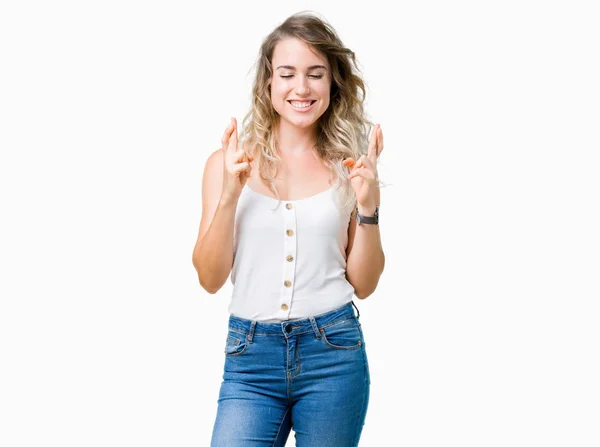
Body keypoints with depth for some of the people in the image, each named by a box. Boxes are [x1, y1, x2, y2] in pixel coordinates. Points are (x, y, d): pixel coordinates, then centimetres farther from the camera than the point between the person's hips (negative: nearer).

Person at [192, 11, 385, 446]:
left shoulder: (349, 166, 3)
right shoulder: (229, 163, 3)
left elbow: (364, 284, 5)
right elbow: (210, 278, 0)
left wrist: (368, 208, -9)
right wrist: (230, 194, -12)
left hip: (334, 352, 0)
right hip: (250, 358, 0)